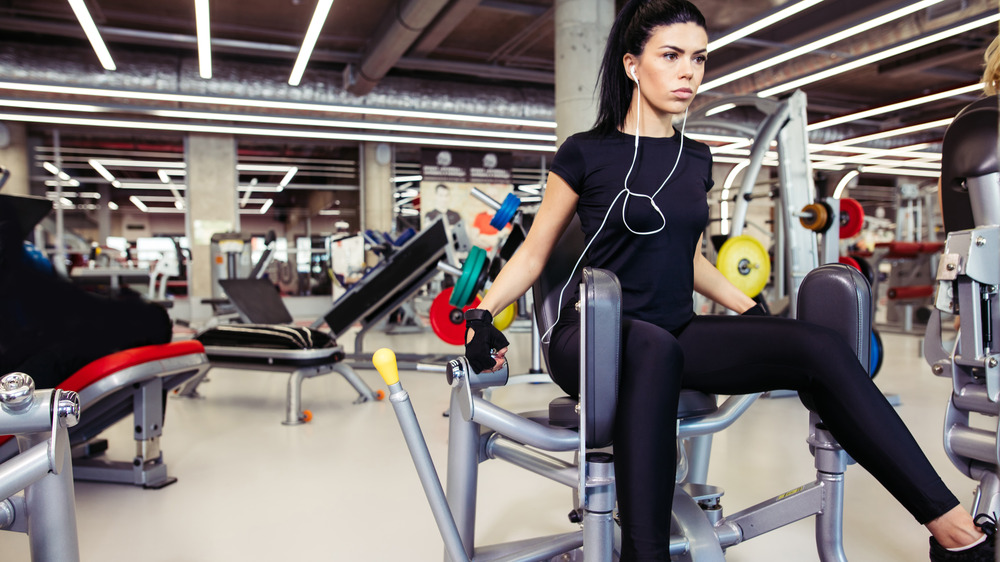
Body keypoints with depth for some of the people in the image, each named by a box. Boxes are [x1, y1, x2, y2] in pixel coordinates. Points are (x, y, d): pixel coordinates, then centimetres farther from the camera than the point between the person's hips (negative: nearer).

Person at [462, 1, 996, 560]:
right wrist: (482, 314, -9)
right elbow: (534, 252, 4)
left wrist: (753, 311, 17)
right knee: (655, 350, -41)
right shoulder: (586, 155, -1)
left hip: (678, 334, 5)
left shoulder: (696, 160, 14)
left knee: (822, 347, -17)